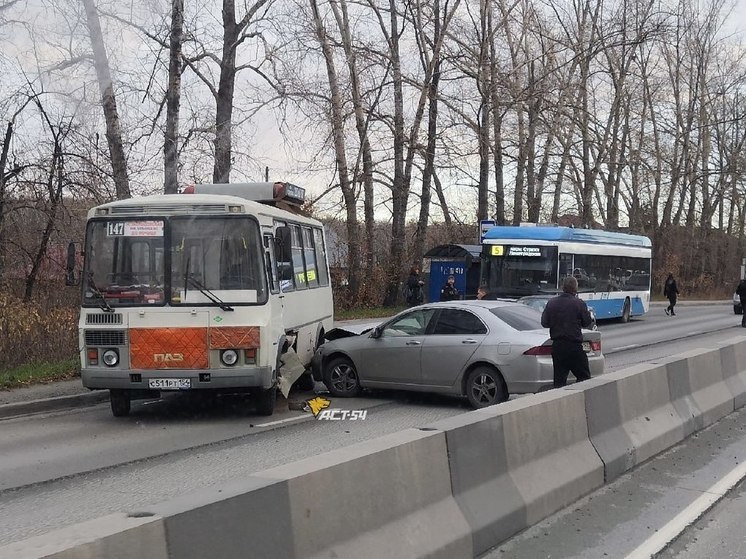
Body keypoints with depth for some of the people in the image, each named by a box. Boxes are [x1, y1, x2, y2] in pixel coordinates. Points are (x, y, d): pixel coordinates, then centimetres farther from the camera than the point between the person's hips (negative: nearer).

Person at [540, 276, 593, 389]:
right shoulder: (579, 303, -10)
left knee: (559, 379, 9)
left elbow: (544, 323, 4)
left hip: (557, 346, 4)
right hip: (574, 345, -4)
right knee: (584, 376, 6)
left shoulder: (551, 302, 1)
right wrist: (588, 313, 15)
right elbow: (587, 323, -2)